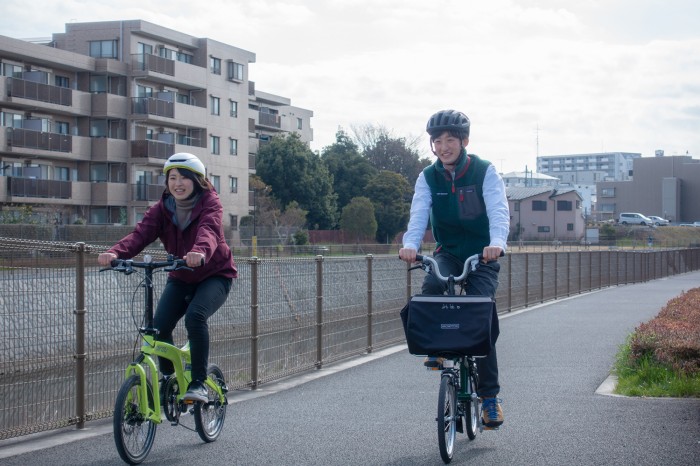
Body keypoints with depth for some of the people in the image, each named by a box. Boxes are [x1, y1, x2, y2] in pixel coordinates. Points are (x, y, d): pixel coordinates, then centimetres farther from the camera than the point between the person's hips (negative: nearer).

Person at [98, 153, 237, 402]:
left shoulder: (209, 203, -17)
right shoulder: (162, 209, -7)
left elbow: (209, 230, -39)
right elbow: (141, 234, -24)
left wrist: (200, 252, -62)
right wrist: (115, 252, -45)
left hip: (214, 275, -4)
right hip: (180, 278, 4)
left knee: (195, 316, -31)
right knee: (160, 325, -17)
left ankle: (198, 383, -20)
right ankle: (168, 378, 8)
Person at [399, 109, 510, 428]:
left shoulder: (485, 172, -10)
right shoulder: (428, 178, -2)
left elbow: (498, 211, -24)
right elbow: (419, 214, -18)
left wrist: (497, 242, -46)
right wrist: (410, 244, -39)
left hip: (481, 257, -2)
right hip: (448, 254, 2)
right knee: (431, 286, -32)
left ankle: (490, 396, -3)